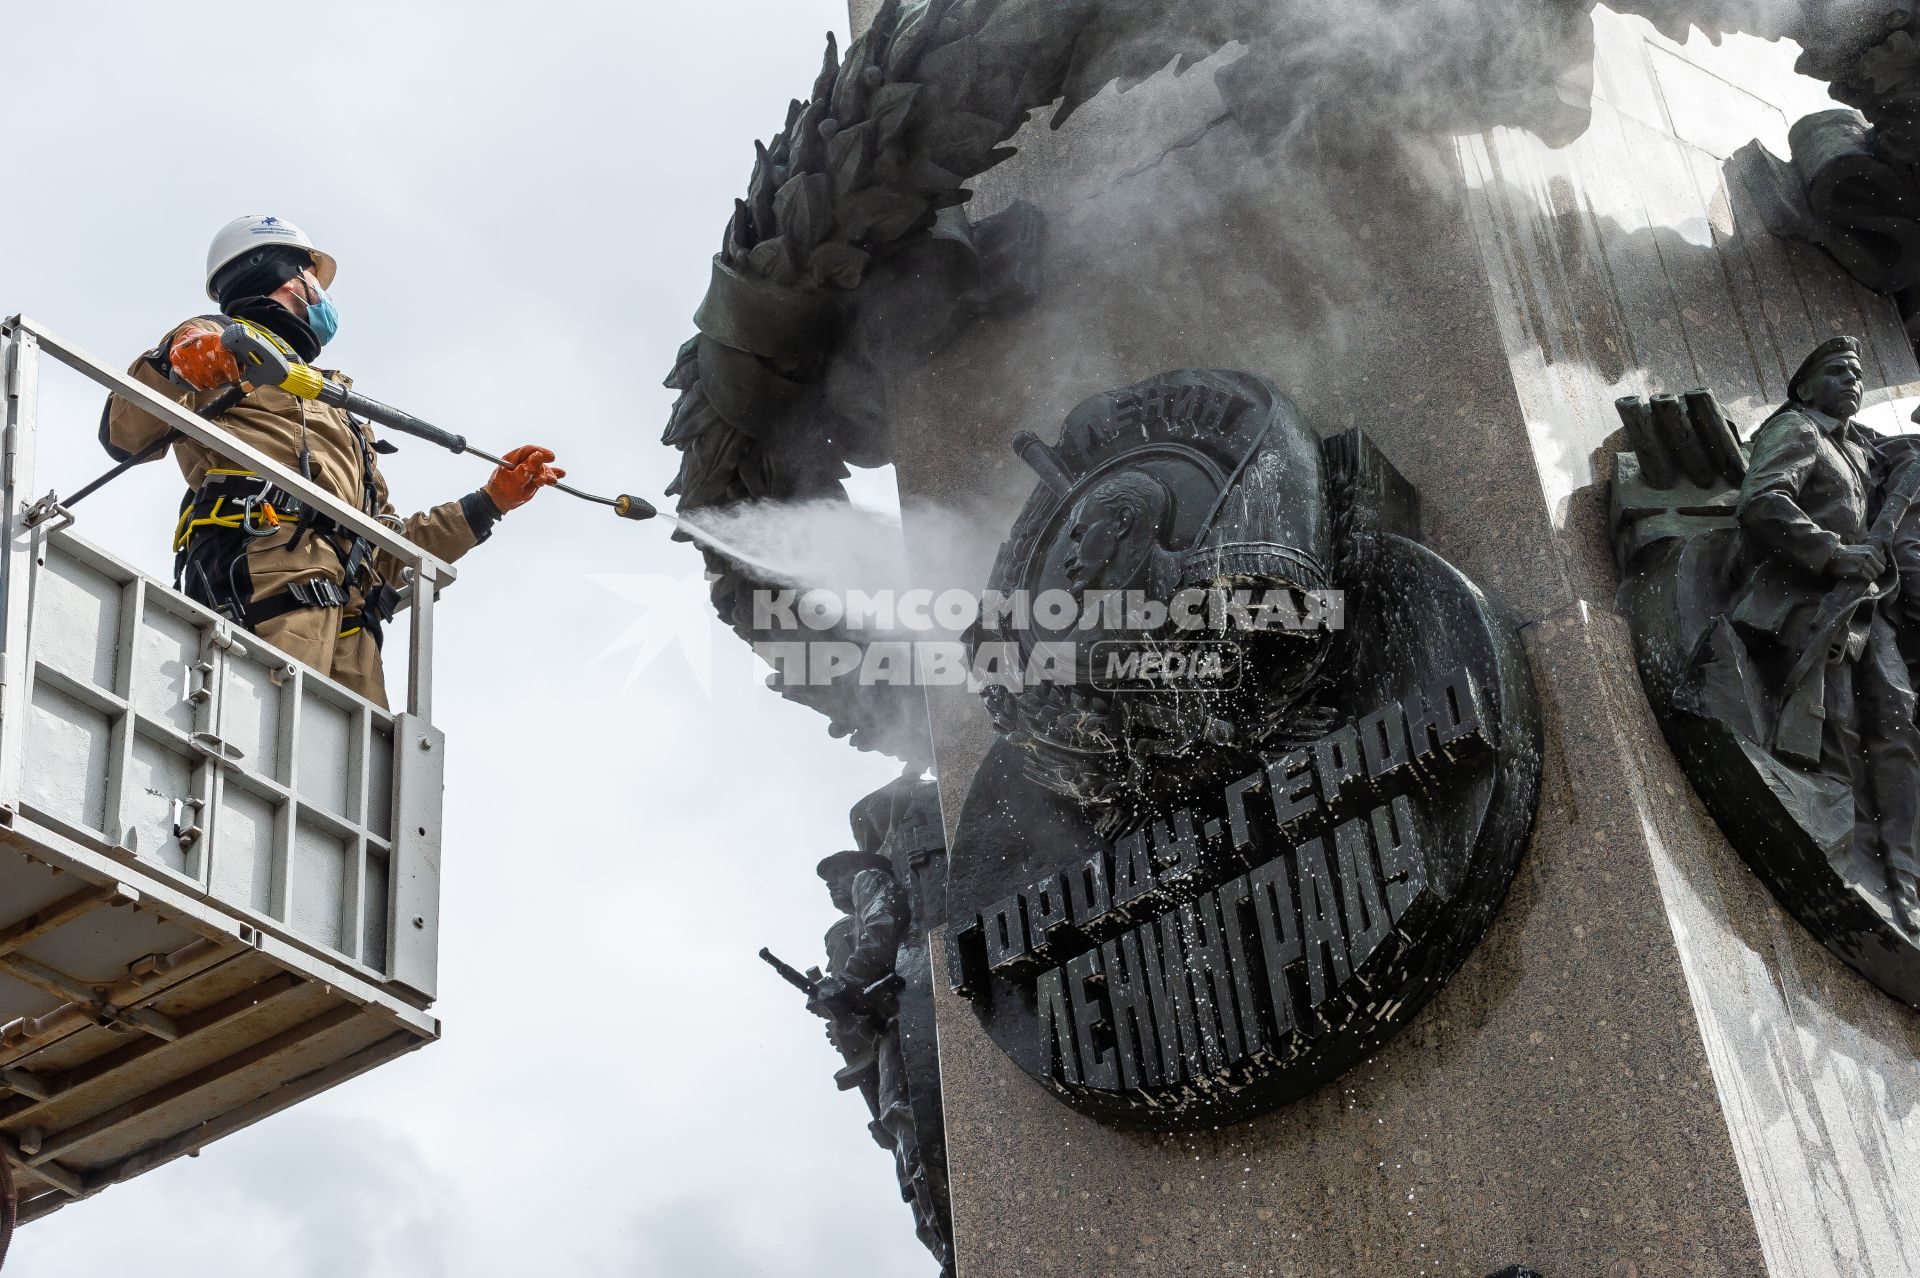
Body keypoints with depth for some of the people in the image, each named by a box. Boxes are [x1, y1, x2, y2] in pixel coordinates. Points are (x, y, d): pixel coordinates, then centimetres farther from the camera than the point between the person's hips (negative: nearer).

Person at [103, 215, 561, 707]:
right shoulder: (215, 342, 23)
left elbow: (387, 548, 40)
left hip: (347, 620, 6)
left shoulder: (332, 408, 43)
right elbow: (122, 436, 5)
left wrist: (491, 501, 39)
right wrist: (172, 363, -14)